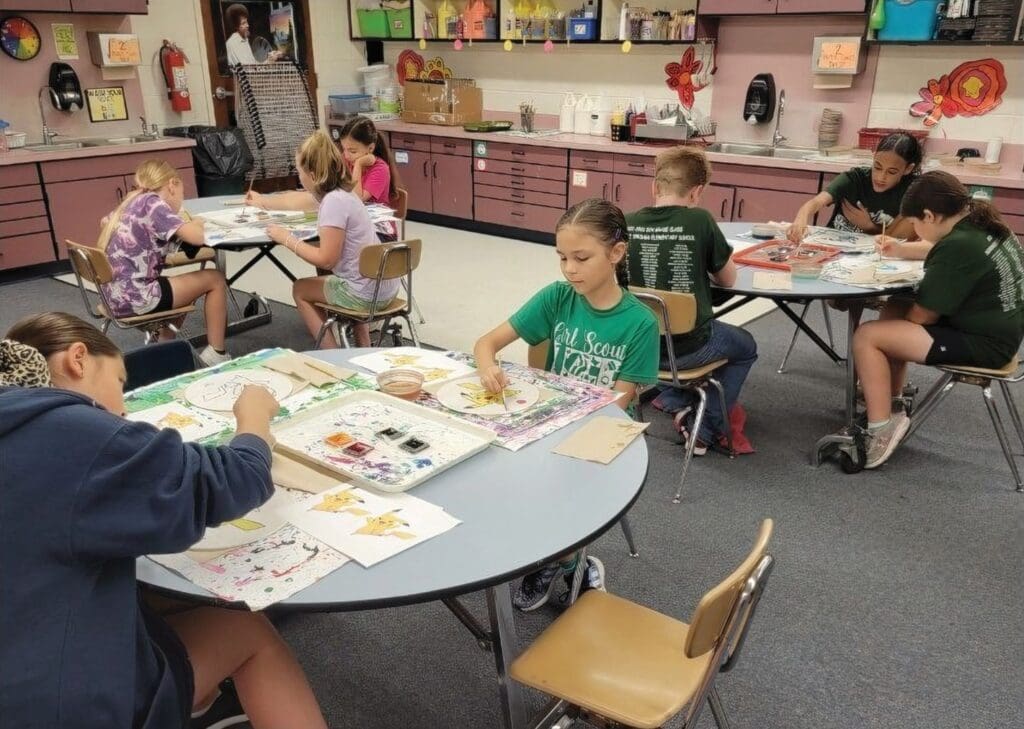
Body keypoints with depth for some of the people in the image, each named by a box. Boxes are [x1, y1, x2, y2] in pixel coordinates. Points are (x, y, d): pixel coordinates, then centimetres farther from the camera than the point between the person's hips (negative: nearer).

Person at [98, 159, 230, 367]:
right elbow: (197, 237, -22)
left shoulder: (132, 202, 12)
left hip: (117, 295, 9)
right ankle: (216, 355, 6)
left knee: (185, 283, 30)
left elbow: (105, 222, 33)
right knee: (215, 279, 4)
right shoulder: (153, 202, -12)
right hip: (133, 297, -9)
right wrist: (195, 224, 3)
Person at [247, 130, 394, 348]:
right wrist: (262, 201, 43)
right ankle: (362, 345, 36)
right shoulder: (338, 191, 7)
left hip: (367, 293, -9)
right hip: (384, 285, 9)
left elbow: (326, 259, -21)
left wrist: (287, 239, -8)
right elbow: (297, 200, 27)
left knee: (300, 289, 14)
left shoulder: (334, 202, -20)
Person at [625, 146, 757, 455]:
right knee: (746, 347, 28)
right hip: (689, 347, -3)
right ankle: (705, 430, 20)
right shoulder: (700, 221, -13)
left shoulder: (627, 224, -7)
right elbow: (728, 279, 1)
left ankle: (675, 403, 22)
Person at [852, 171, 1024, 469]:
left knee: (867, 336, -14)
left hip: (981, 344, -10)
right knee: (892, 320, 23)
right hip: (996, 330, 10)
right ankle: (889, 404, 26)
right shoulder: (982, 225, 4)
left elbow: (923, 315, -16)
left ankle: (881, 432, -11)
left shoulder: (958, 246, -24)